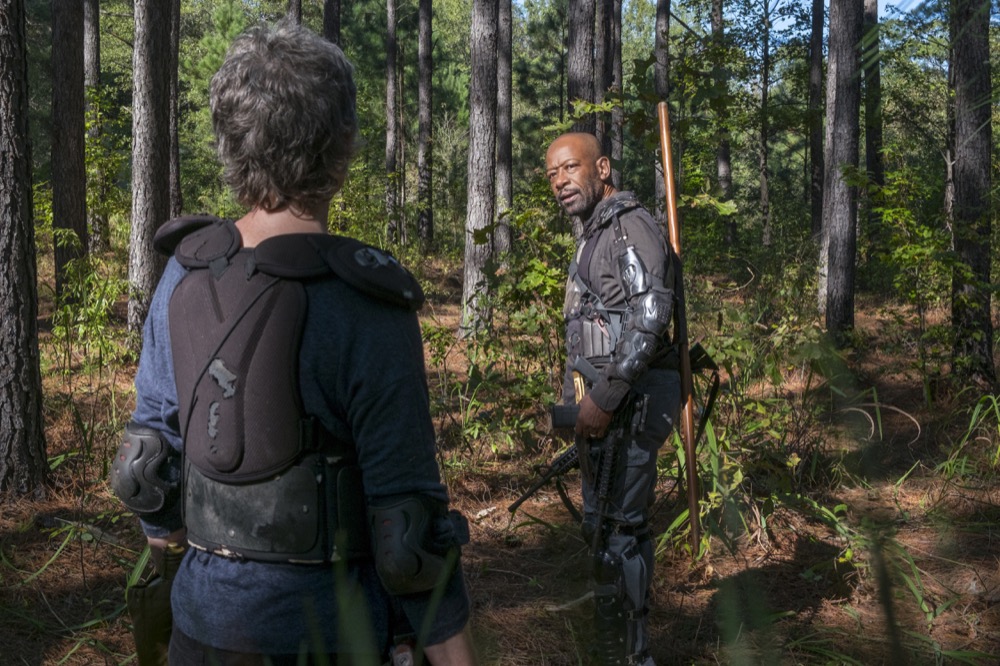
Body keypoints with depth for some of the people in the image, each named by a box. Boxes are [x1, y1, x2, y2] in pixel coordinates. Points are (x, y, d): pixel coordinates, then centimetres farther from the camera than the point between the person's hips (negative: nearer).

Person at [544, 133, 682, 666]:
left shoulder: (630, 226, -12)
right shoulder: (596, 234, 19)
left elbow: (649, 316, -23)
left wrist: (603, 399, -23)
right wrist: (579, 400, 19)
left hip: (628, 400, -10)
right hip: (605, 401, 10)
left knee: (615, 529, -8)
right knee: (604, 525, 16)